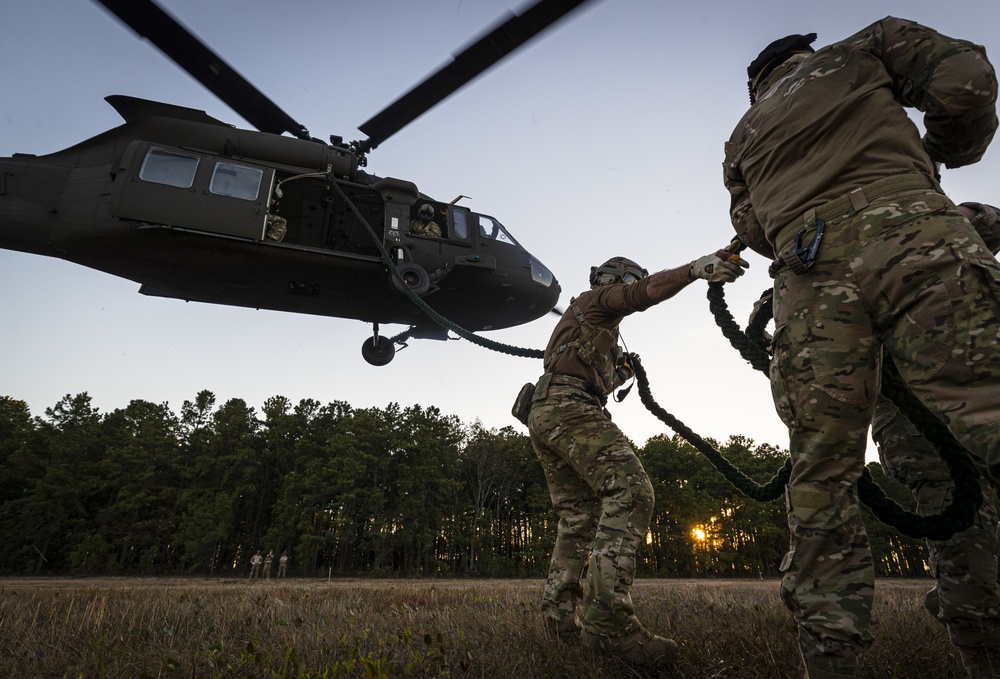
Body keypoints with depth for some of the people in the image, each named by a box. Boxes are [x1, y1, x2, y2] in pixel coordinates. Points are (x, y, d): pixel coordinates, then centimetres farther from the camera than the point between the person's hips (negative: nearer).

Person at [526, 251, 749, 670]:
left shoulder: (575, 323, 38)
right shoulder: (597, 299, 11)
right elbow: (645, 292, -9)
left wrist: (615, 373, 22)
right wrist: (696, 268, -20)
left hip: (541, 415, 10)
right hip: (569, 405, -10)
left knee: (579, 518, 11)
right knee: (630, 491, -23)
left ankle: (559, 615, 10)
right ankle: (609, 618, -32)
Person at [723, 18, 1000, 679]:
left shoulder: (743, 133, 34)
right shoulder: (863, 46, 28)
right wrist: (944, 152, 31)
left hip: (809, 273, 2)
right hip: (909, 233, -2)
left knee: (820, 480, 0)